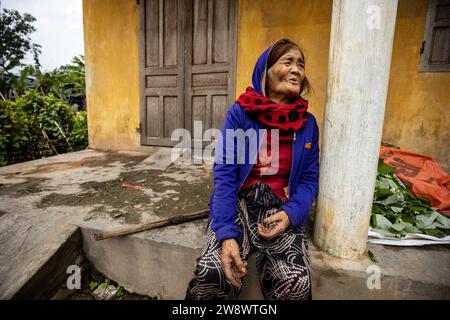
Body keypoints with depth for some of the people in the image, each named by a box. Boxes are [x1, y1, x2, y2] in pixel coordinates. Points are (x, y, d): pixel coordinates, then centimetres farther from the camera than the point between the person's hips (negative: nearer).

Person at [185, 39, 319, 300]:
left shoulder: (308, 123, 4)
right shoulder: (240, 113, -5)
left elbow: (309, 179, 6)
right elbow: (224, 174, -10)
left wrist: (291, 214, -14)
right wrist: (226, 233, -20)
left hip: (281, 208, 2)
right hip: (239, 202, -1)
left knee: (297, 283, -21)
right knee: (211, 273, -25)